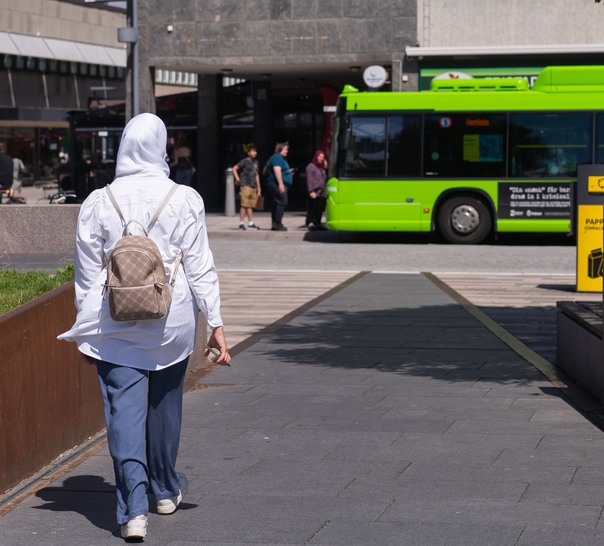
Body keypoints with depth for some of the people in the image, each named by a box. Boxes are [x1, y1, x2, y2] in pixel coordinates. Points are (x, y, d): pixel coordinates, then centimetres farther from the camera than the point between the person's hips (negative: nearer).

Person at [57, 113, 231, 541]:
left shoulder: (98, 203, -3)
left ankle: (134, 508, -13)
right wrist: (215, 324, 2)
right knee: (165, 405, 18)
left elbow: (88, 274, 2)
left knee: (124, 412, -2)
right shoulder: (185, 199, -4)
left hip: (116, 326, -1)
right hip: (172, 322, 1)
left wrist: (86, 332, 10)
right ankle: (166, 489, 35)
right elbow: (200, 267, -3)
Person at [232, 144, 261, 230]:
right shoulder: (245, 161, -4)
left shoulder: (255, 162, 16)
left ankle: (251, 223, 11)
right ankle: (241, 223, -5)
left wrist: (258, 187, 20)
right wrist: (237, 178, -16)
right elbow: (234, 169, -5)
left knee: (250, 206, 8)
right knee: (244, 205, -8)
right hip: (245, 185, -7)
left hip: (253, 186, 7)